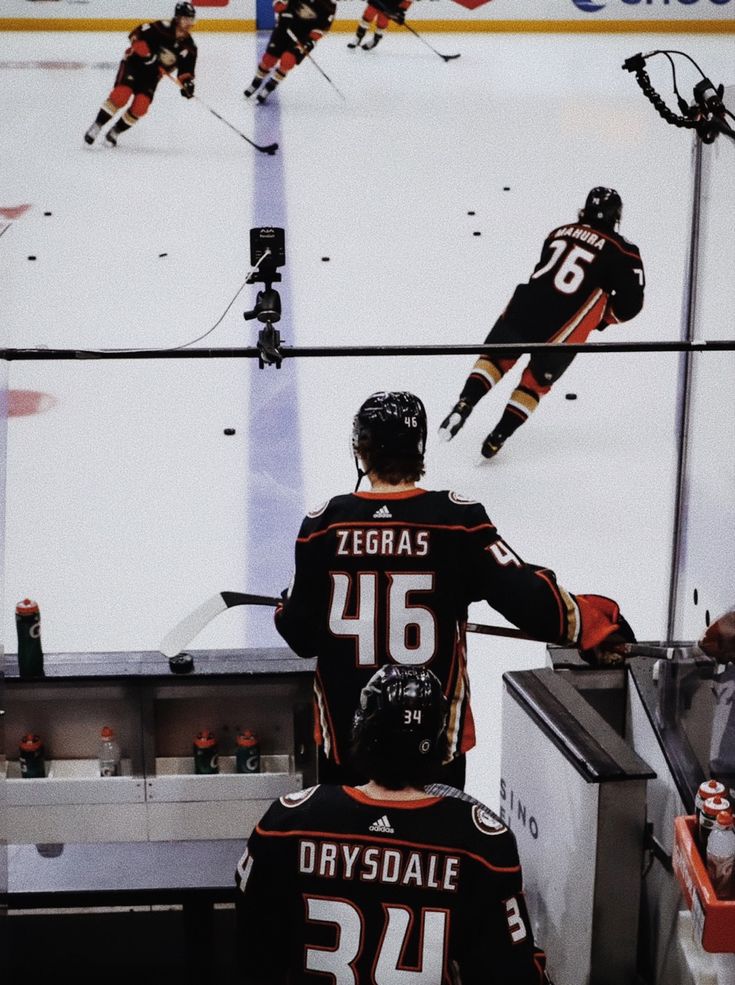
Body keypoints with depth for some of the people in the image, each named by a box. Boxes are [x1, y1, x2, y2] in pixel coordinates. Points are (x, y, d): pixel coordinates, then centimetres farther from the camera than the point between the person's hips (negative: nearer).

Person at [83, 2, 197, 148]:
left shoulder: (188, 46, -2)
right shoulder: (162, 28, -19)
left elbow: (186, 68, 5)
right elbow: (136, 34, -20)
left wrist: (187, 82, -13)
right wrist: (147, 53, -27)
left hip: (151, 74, 5)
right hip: (134, 63, -5)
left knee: (140, 107, -10)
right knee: (121, 95, -22)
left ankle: (115, 131, 9)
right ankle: (97, 126, -12)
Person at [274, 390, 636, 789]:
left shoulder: (324, 524, -9)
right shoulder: (456, 519, -12)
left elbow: (302, 636, -3)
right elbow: (525, 594, -14)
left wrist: (286, 611, 19)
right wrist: (592, 621, 2)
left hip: (344, 730, 1)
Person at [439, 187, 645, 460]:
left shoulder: (559, 232, 16)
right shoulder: (622, 252, 2)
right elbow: (631, 302, -1)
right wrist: (603, 318, 17)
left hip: (524, 305, 3)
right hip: (562, 326, -3)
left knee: (496, 356, 24)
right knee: (536, 380, 19)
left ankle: (463, 406, 4)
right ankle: (497, 437, 14)